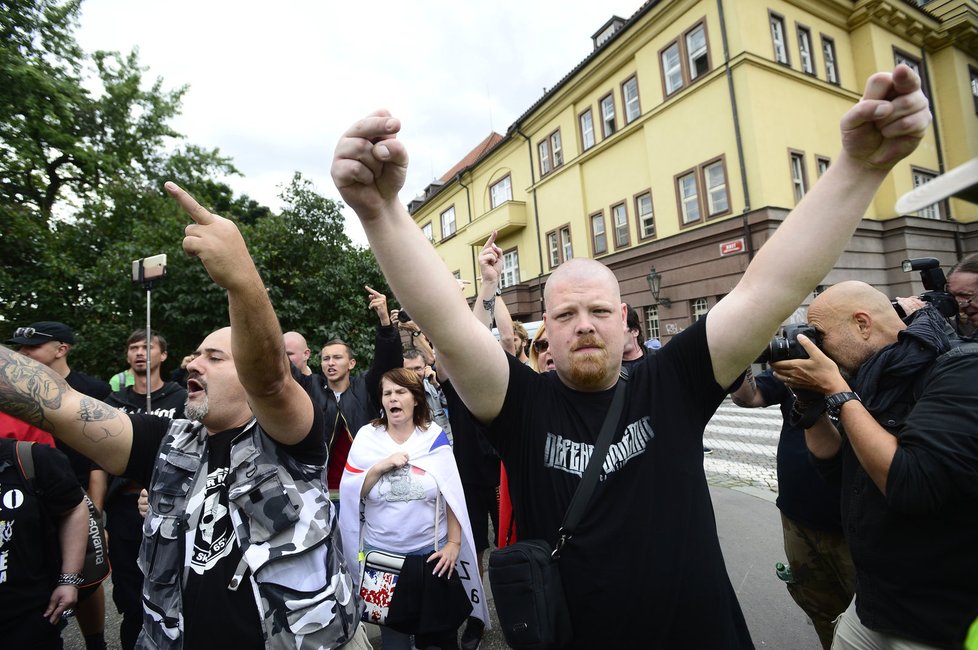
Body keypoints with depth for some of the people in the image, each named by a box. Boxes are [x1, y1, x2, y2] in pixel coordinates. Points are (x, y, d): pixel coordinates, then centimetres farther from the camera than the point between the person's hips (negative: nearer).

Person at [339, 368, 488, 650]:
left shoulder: (434, 437, -7)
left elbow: (453, 496, -4)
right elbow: (349, 493, -6)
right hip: (381, 552, 1)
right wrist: (381, 467, -20)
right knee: (392, 627, 16)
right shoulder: (366, 437, -5)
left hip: (432, 550, 0)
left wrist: (454, 543, -7)